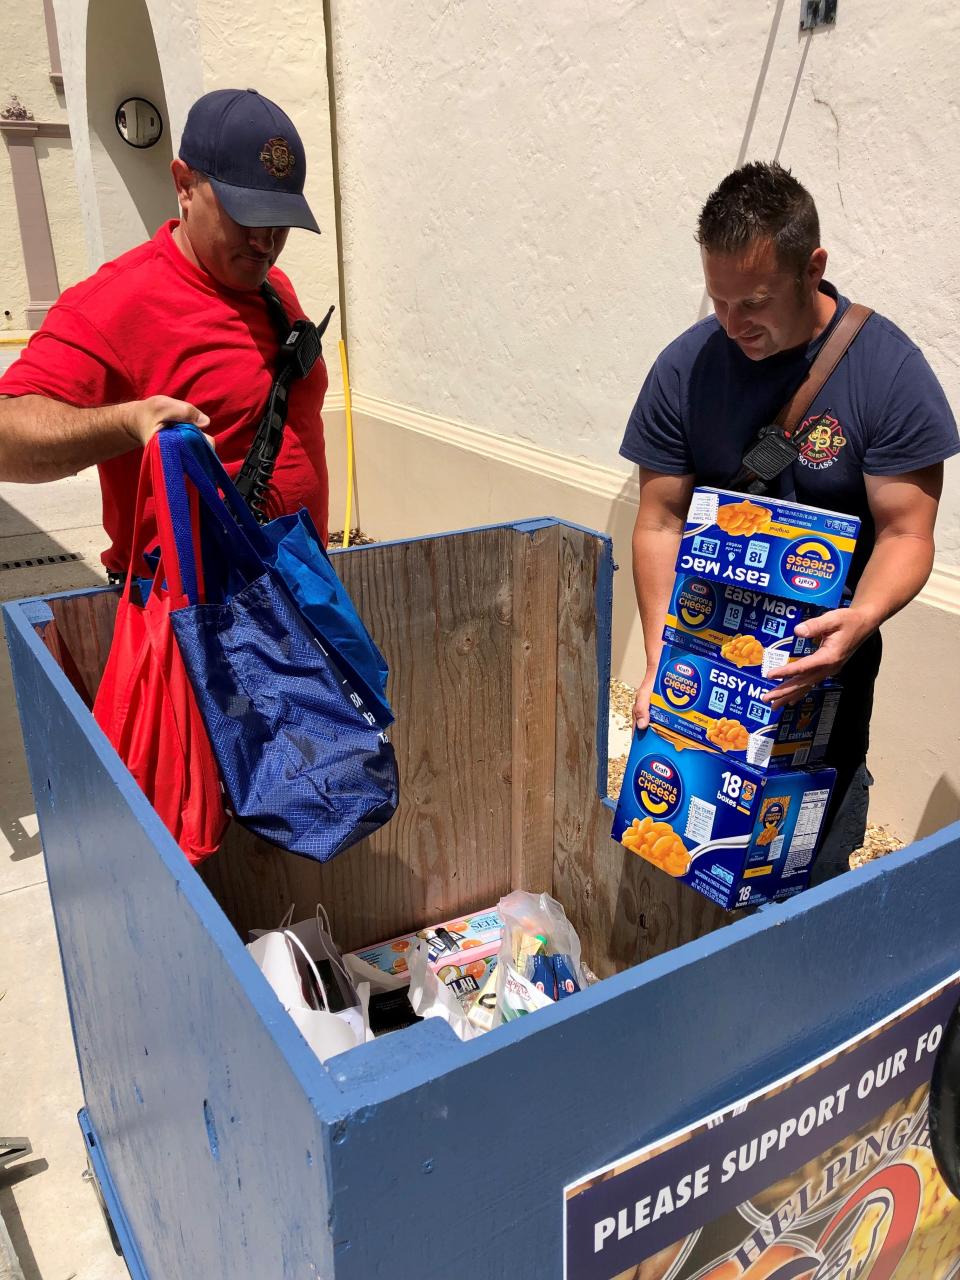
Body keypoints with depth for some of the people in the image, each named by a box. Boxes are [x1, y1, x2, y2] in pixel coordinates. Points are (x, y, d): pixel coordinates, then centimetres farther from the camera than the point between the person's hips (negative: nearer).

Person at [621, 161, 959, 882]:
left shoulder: (889, 370, -13)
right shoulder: (685, 368, -8)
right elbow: (661, 522, -7)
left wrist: (860, 620, -34)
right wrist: (659, 661, -16)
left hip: (827, 661, -1)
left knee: (815, 870, 7)